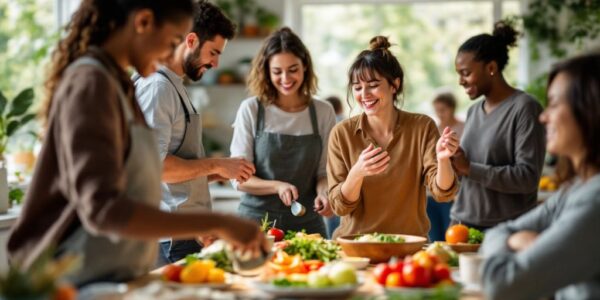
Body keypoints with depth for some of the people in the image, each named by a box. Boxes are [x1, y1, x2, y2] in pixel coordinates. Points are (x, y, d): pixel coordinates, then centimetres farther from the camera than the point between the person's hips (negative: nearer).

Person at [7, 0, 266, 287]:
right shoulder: (91, 83, -17)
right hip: (83, 281, -9)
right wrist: (217, 223, -30)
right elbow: (104, 209, -28)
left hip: (117, 275, 9)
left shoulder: (116, 81, 11)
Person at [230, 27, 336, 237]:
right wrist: (277, 186, -22)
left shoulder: (323, 113, 2)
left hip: (306, 224, 2)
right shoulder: (251, 110, -4)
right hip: (257, 218, -2)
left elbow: (324, 171, 8)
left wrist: (323, 192, -14)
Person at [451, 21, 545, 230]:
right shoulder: (474, 111, 13)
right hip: (463, 224, 6)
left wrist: (469, 168, -18)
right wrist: (452, 161, -1)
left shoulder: (524, 108, -8)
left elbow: (528, 177, -15)